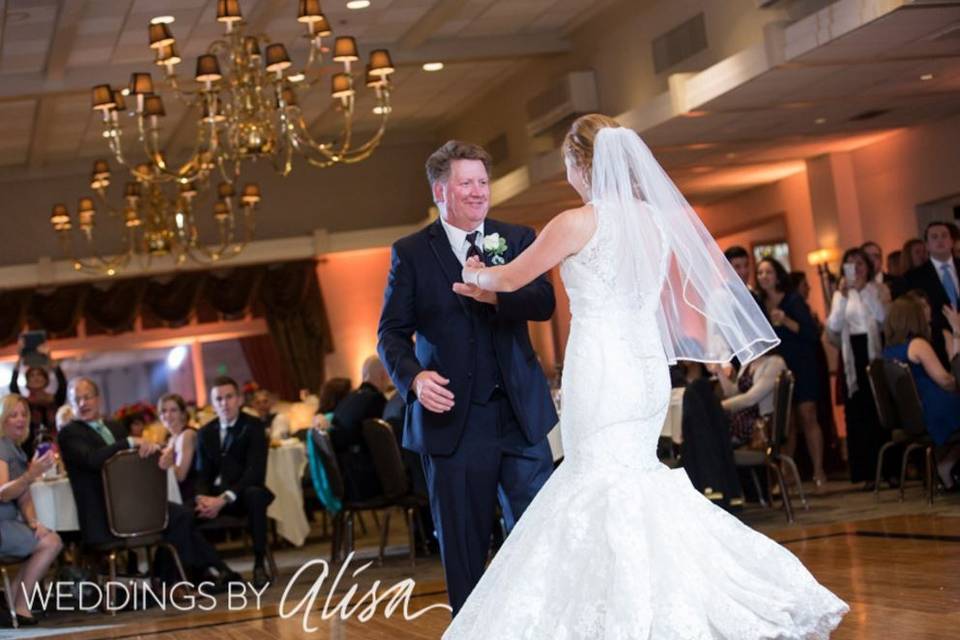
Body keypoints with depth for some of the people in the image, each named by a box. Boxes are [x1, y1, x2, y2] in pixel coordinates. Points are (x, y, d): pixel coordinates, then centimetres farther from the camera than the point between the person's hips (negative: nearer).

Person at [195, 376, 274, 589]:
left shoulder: (253, 426, -7)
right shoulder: (205, 432, 9)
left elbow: (255, 471, -18)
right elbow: (202, 473, 4)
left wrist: (224, 499, -30)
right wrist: (203, 497, -21)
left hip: (244, 493, -4)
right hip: (216, 495, 4)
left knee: (255, 494, -38)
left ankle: (259, 564, -29)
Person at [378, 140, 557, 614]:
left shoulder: (518, 240, 9)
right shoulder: (411, 252, 4)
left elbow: (545, 303, -5)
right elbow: (392, 332, 1)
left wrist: (497, 295, -24)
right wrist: (414, 377, -19)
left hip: (520, 413, 2)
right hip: (452, 419, -1)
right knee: (463, 545, 6)